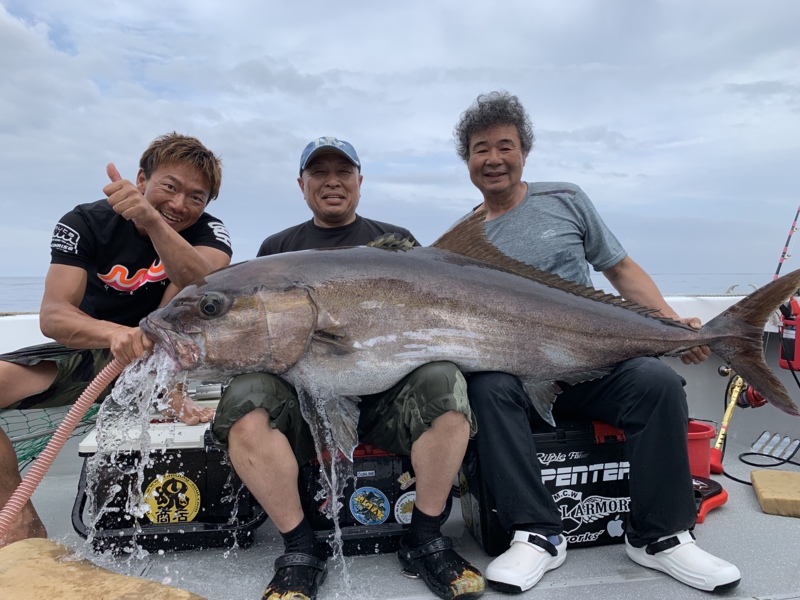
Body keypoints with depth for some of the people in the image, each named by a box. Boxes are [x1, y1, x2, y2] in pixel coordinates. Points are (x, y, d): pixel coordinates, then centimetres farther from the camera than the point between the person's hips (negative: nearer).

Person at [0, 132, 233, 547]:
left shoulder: (208, 232, -13)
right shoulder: (84, 223, -13)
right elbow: (52, 315, -26)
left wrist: (151, 220, -48)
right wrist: (114, 333, -47)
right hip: (85, 349, 2)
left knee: (185, 283, -26)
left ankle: (170, 396, -15)